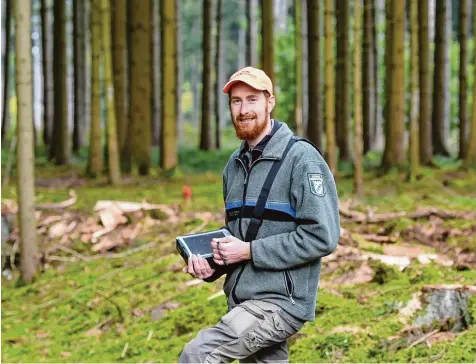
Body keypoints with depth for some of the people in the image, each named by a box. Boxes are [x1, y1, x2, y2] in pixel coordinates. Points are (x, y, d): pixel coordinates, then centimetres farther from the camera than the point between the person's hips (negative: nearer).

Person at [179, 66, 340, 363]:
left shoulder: (301, 158, -10)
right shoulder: (235, 165, 15)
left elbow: (322, 237, -18)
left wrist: (249, 251, -17)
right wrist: (210, 265, 4)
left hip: (280, 302, -8)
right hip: (242, 302, 8)